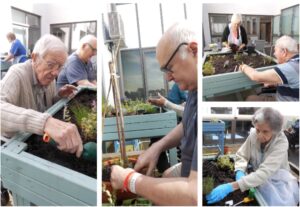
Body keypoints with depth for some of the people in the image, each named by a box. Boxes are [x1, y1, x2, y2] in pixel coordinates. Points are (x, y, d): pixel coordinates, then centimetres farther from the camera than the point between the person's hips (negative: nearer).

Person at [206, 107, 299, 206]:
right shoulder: (253, 134, -14)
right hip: (257, 177, 4)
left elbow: (265, 172, -37)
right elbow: (241, 155, -4)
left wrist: (232, 186, -46)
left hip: (278, 181, -4)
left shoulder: (281, 142, -27)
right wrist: (240, 172, -28)